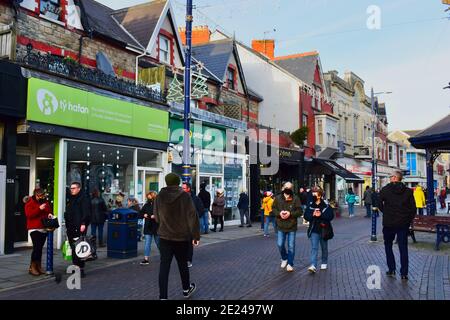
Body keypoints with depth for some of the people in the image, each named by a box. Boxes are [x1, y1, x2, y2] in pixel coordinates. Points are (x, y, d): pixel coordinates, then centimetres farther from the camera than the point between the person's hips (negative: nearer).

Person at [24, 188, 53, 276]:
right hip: (34, 229, -5)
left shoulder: (45, 202, 16)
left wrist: (50, 214, 2)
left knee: (40, 248, 6)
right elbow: (28, 214, -13)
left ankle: (38, 266, 12)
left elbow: (49, 211, 26)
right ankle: (32, 267, -6)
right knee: (37, 247, -14)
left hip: (44, 229, 5)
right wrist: (39, 209, -20)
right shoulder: (30, 203, -1)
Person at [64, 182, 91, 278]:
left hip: (79, 228, -9)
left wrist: (83, 224, -25)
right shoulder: (71, 199, 22)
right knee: (73, 248, 11)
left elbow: (86, 213, -16)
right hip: (71, 228, 9)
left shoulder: (84, 199, -6)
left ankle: (80, 269, -7)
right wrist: (67, 225, 22)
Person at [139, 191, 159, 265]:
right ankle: (146, 259, 0)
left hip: (156, 228, -3)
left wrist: (155, 216, -23)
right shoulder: (146, 205, 5)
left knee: (159, 243, 12)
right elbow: (140, 215, 13)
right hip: (148, 228, 3)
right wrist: (143, 215, -7)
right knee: (147, 243, -1)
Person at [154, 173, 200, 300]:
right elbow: (192, 217, -12)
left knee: (164, 266, 2)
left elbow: (156, 217, 11)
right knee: (183, 264, 15)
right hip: (182, 237, -1)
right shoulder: (185, 196, -10)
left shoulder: (159, 197, -1)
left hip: (164, 237, 2)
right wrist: (196, 235, -6)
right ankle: (186, 289, 34)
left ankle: (163, 296, -3)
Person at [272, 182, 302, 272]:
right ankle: (284, 258, 30)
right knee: (280, 244, 3)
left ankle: (290, 264, 16)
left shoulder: (295, 199, -6)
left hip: (292, 227, -2)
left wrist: (290, 213, -19)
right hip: (281, 226, 2)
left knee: (291, 246, 3)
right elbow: (274, 209, 7)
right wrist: (279, 213, -13)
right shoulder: (278, 198, 0)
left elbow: (300, 211, -6)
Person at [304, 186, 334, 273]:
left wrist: (321, 215, -23)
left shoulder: (326, 206, -6)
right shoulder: (310, 205, 1)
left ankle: (324, 263, 34)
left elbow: (331, 216, -12)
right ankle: (313, 266, -16)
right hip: (314, 230, 1)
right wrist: (312, 215, -19)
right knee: (314, 248, -9)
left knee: (324, 247, 15)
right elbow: (306, 216, -1)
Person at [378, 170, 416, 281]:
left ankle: (391, 270, 13)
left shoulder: (385, 190, -6)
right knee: (403, 248, 7)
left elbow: (379, 204, -7)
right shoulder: (408, 191, -1)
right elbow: (413, 208, -3)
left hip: (389, 223, -1)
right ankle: (404, 273, 7)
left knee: (388, 245, 16)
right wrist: (409, 220, 7)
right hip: (403, 224, 2)